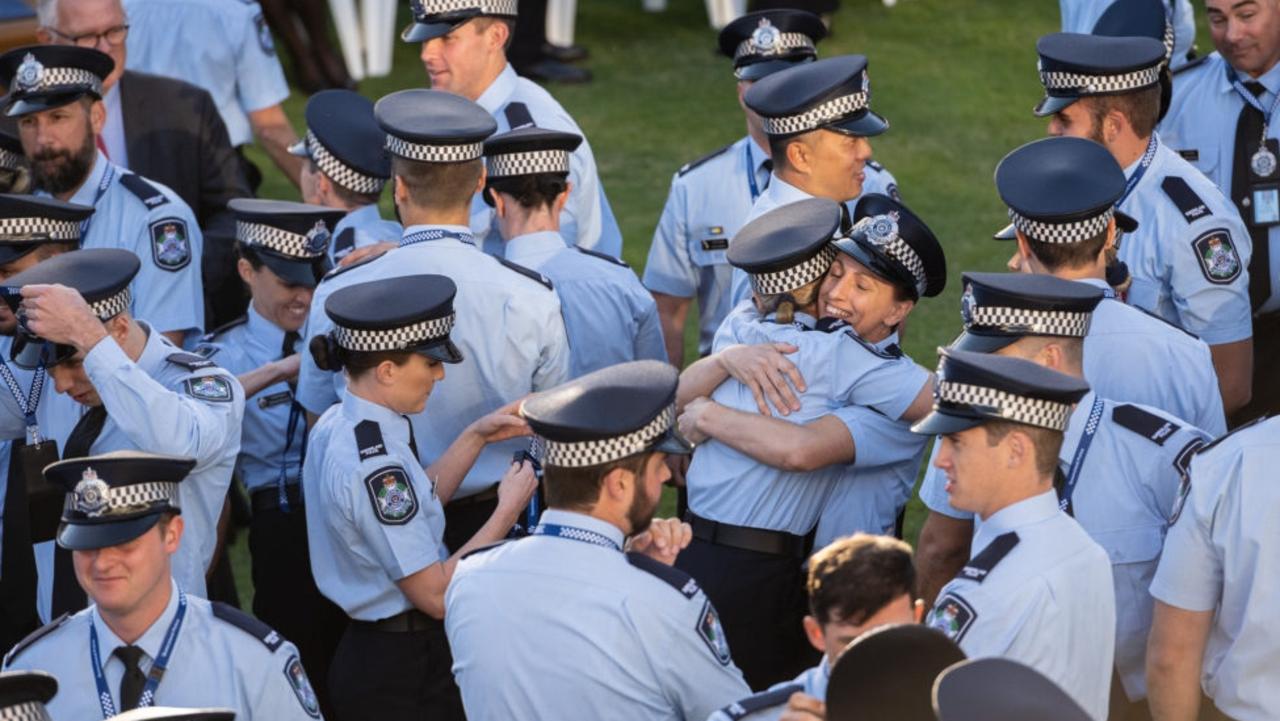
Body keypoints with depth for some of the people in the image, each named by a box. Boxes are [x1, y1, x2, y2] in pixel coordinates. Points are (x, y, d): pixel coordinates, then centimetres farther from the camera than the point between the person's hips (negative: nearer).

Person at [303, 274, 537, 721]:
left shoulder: (335, 426, 3)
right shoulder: (375, 463, -26)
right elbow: (436, 594, -24)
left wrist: (476, 438, 11)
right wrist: (509, 509, -16)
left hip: (363, 652, 10)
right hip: (404, 676, -10)